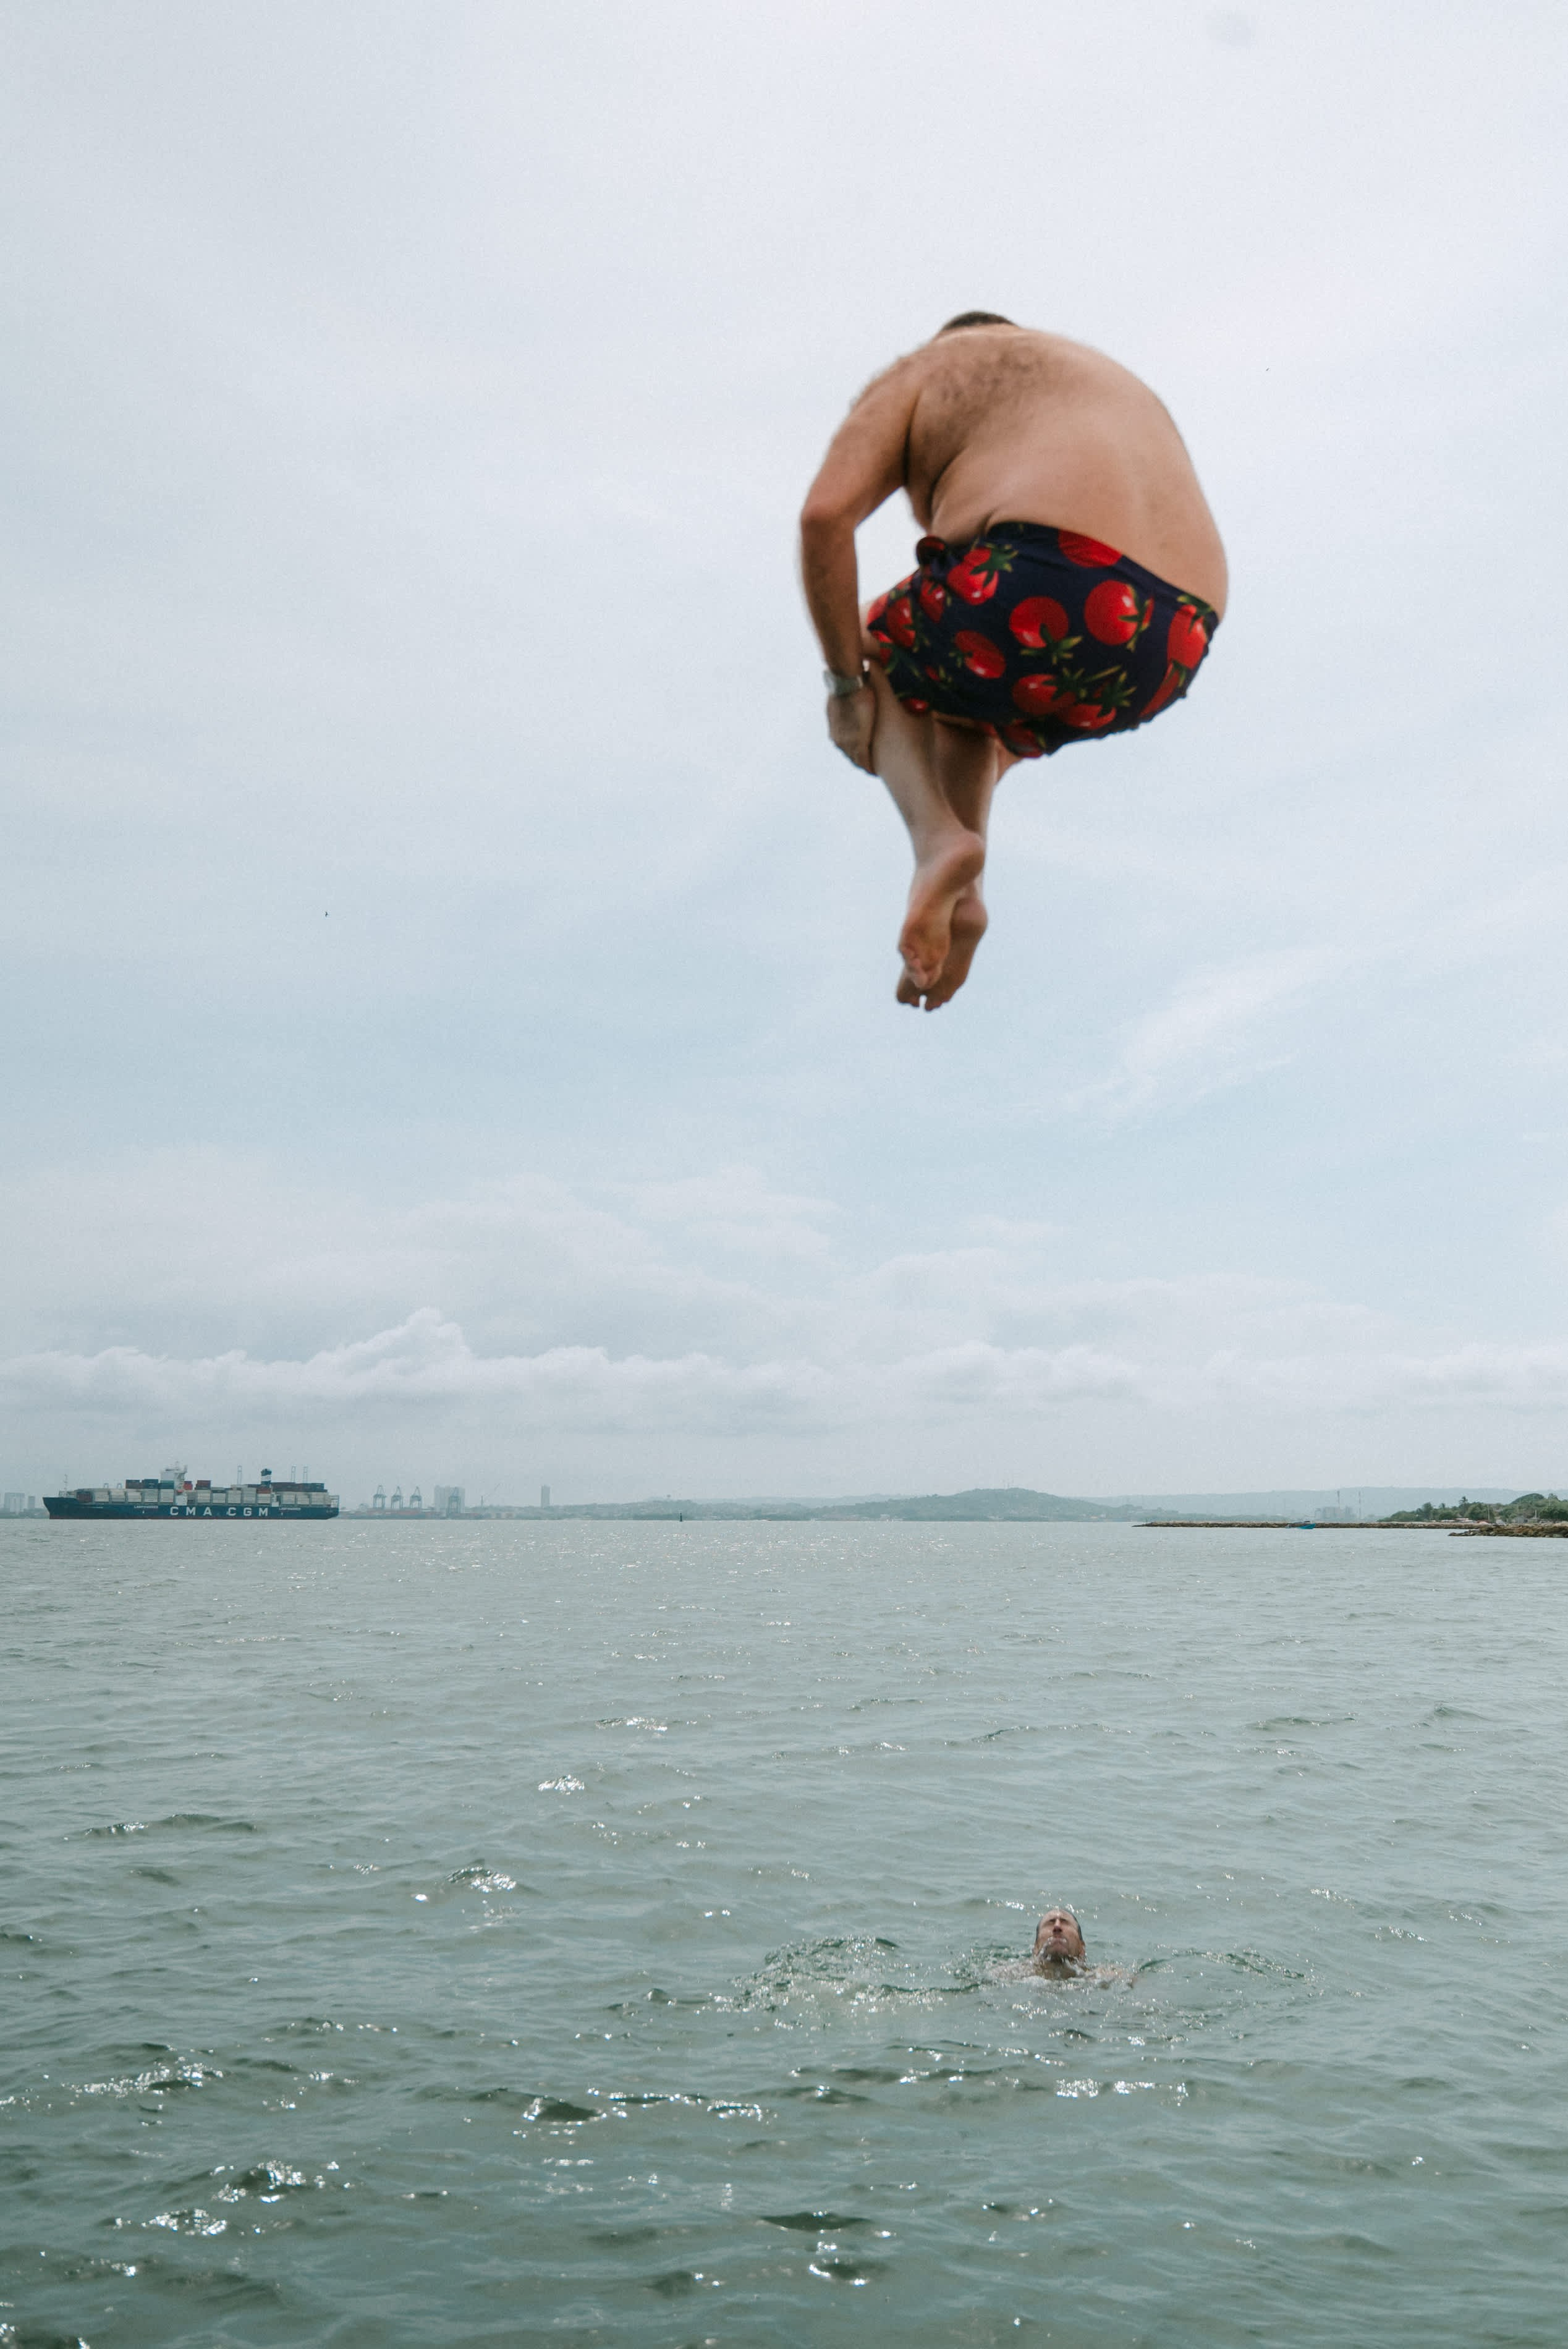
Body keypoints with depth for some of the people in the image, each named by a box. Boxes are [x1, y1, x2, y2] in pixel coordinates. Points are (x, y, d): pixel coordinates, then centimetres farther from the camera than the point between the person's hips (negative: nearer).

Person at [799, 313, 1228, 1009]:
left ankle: (938, 842, 2)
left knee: (883, 657, 29)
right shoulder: (1121, 398, 39)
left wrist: (844, 684, 8)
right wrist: (1006, 741, 47)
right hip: (1161, 660, 6)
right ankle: (957, 896, 17)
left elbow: (825, 513, 1)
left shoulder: (918, 374, 20)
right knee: (953, 669, 36)